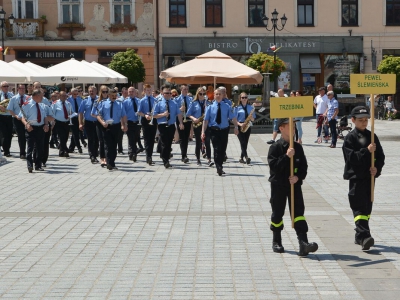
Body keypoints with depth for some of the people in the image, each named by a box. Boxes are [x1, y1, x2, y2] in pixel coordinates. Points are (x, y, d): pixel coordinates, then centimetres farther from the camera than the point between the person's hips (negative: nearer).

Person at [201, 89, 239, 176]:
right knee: (217, 149, -13)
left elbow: (233, 118, -1)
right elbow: (206, 120, -2)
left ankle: (220, 167, 22)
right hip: (214, 130, -2)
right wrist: (203, 131, -10)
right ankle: (218, 168, -13)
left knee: (223, 149, 8)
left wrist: (236, 127, -15)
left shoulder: (227, 107, 4)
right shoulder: (210, 107, 2)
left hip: (224, 130, 2)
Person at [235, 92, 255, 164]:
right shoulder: (237, 108, 1)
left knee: (245, 143, 5)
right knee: (242, 142, -16)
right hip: (240, 127, -3)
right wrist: (239, 124, -19)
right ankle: (246, 157, -27)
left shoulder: (250, 107, 9)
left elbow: (253, 119, 11)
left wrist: (251, 117, -12)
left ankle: (241, 158, 16)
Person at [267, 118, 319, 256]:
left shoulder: (297, 147, 4)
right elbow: (273, 165, -18)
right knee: (277, 213, 9)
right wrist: (286, 156, -25)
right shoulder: (275, 147, -8)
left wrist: (298, 177, -13)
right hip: (278, 185, -3)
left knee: (298, 212, -7)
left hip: (294, 184, 3)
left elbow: (304, 165, 5)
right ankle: (276, 241, 27)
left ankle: (303, 242, -14)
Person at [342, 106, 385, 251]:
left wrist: (377, 168, -8)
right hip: (356, 177, -6)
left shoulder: (372, 136, 9)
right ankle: (364, 236, -21)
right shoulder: (350, 138, -5)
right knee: (359, 208, -12)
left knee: (367, 207, 11)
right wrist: (367, 151, -23)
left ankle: (360, 236, 22)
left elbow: (381, 156, 9)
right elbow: (351, 157, -16)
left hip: (370, 176, 6)